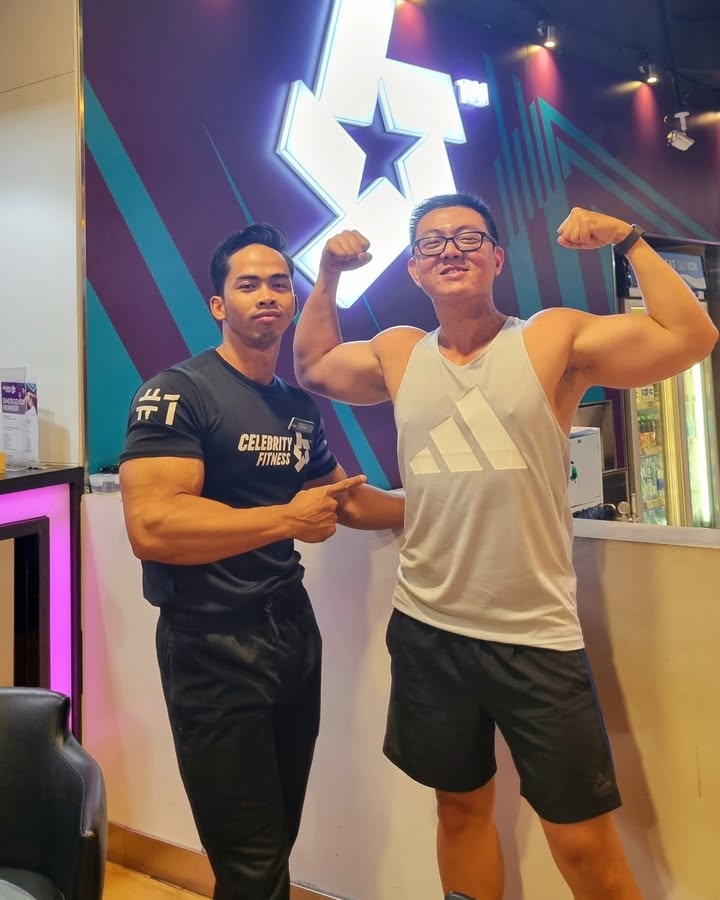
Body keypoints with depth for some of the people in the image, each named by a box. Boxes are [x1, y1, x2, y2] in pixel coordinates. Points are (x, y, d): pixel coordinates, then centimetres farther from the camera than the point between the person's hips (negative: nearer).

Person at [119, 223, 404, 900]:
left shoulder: (299, 407, 9)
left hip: (294, 628, 7)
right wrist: (287, 519, -21)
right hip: (213, 645, -7)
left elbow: (341, 496, 23)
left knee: (281, 838, 20)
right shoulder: (177, 393, -13)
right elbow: (151, 527, -26)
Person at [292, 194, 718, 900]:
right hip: (425, 631, 4)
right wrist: (328, 274, 11)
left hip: (536, 637, -3)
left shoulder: (555, 337, -4)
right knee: (461, 807, 22)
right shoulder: (399, 354, 6)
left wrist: (628, 241, -11)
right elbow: (311, 367, 20)